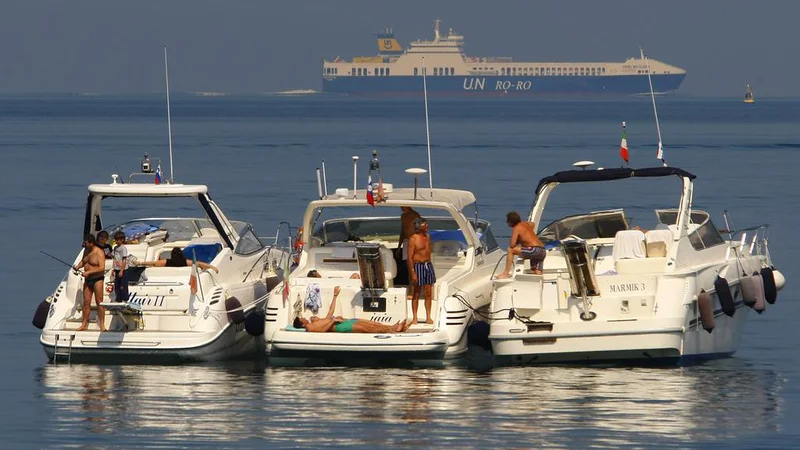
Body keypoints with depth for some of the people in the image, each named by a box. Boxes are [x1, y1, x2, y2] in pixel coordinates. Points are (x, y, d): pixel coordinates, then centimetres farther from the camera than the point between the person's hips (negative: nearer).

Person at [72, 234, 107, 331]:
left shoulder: (99, 253, -16)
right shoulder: (86, 250, 9)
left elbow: (102, 268, -23)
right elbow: (83, 261, 23)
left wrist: (88, 272, -25)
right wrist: (77, 267, 1)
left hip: (97, 279, -7)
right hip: (87, 280, 7)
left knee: (99, 302, -6)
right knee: (86, 302, 7)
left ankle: (102, 324, -4)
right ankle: (84, 324, 11)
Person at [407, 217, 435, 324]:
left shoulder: (427, 237, 10)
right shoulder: (413, 239, -11)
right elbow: (410, 257, -13)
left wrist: (429, 265, 17)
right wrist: (412, 273, -18)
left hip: (428, 265, 6)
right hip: (418, 266, -6)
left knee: (428, 293, 6)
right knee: (416, 293, 1)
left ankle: (428, 317, 12)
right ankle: (415, 318, 7)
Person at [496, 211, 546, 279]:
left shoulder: (517, 228, -3)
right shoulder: (526, 224, 21)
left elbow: (512, 245, -12)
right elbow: (532, 224, 49)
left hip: (534, 250, -9)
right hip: (543, 251, 9)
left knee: (510, 250, -5)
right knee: (538, 275, 9)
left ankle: (506, 273, -5)